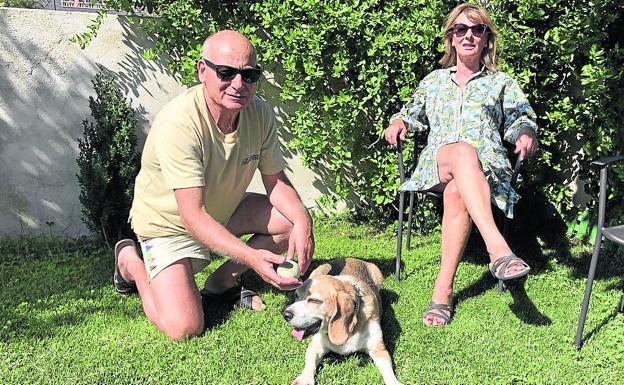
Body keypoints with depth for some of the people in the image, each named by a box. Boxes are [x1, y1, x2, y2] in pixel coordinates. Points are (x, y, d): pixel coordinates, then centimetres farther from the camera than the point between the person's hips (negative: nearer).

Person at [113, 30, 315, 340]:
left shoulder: (260, 113, -15)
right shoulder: (179, 123, -34)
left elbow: (276, 182, -5)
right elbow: (193, 217, -37)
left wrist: (302, 222, -26)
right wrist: (251, 257, -49)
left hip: (224, 209, 6)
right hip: (169, 223, -6)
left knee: (295, 219, -12)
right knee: (184, 328, -18)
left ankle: (222, 283, 7)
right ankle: (131, 262, 11)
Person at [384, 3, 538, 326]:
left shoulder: (502, 83, 23)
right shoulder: (433, 81, 28)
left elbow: (520, 119, 15)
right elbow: (414, 113, 36)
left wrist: (525, 134, -10)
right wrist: (399, 121, 12)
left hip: (488, 166, 0)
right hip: (436, 162, 1)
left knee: (457, 191, -41)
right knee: (463, 152, -41)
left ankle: (443, 289, -42)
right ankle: (498, 248, -59)